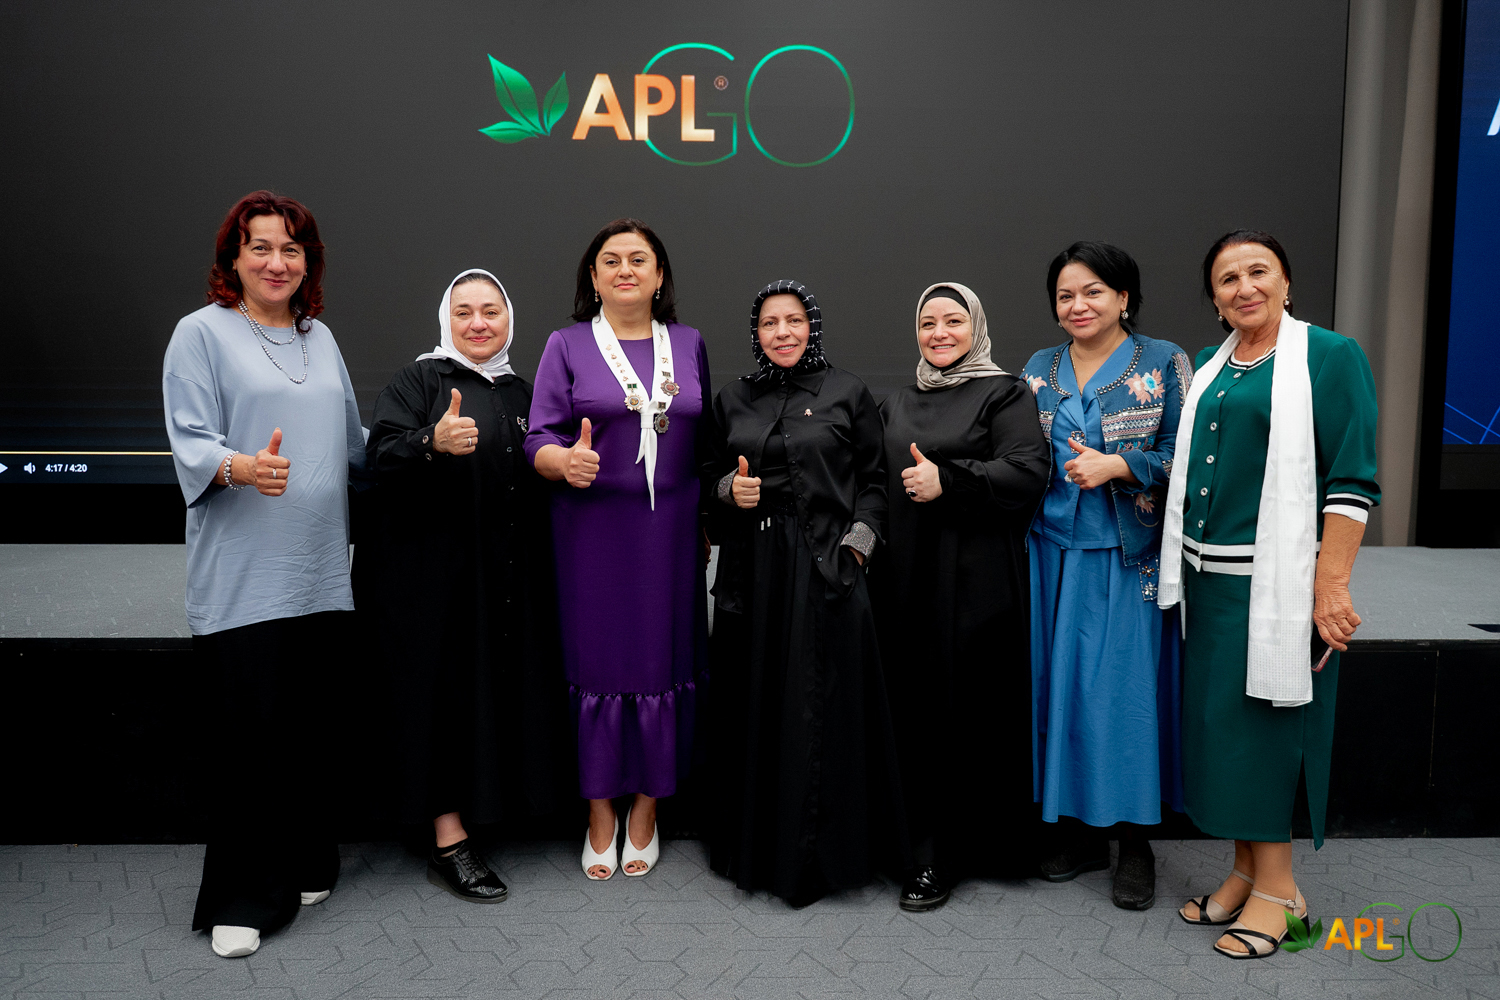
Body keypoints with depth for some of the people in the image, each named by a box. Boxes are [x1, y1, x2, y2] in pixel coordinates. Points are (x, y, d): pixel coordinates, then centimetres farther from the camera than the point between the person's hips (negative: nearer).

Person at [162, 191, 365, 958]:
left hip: (318, 571, 5)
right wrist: (242, 467, -28)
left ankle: (302, 868, 24)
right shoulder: (202, 333, 0)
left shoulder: (320, 338, 17)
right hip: (240, 576, -5)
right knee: (251, 731, -4)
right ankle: (241, 897, 8)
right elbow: (190, 441, -10)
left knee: (308, 727, 10)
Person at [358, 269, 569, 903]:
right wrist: (434, 442, -34)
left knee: (503, 687, 7)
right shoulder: (419, 380, 0)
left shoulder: (522, 393, 17)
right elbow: (381, 454, -16)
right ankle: (449, 846, 4)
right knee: (444, 695, -4)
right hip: (432, 573, -6)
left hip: (508, 581, 6)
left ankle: (476, 810, 25)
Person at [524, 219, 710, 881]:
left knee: (665, 662, 4)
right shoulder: (567, 346, 4)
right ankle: (600, 817, 18)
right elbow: (538, 439, -3)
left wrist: (710, 521, 9)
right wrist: (566, 460, -25)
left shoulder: (689, 344, 11)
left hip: (671, 530, 2)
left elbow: (706, 442, 13)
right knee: (598, 664, 1)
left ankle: (646, 813, 21)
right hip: (594, 532, -2)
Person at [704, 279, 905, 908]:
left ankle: (820, 850, 13)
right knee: (755, 703, 7)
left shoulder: (847, 394, 5)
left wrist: (857, 541, -8)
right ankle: (757, 845, 21)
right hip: (751, 569, 3)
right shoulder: (733, 400, 13)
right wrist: (729, 488, -3)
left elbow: (873, 478, 3)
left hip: (824, 566, -3)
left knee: (821, 704, -1)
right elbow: (709, 473, 18)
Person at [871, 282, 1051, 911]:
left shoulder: (1005, 394, 3)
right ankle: (932, 855, 13)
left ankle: (991, 845, 11)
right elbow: (876, 487, 23)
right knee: (920, 712, 3)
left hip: (977, 581, -4)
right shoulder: (895, 406, 21)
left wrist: (946, 481, -15)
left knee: (978, 710, -4)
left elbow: (1028, 472, -10)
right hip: (907, 581, 5)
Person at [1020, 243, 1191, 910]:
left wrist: (1115, 465, -17)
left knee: (1126, 690, -1)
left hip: (1129, 559, -3)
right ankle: (1078, 826, 21)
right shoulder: (1039, 370, 11)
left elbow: (1181, 454, -6)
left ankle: (1134, 840, 15)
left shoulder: (1164, 362, 1)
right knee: (1060, 682, 6)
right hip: (1055, 554, 4)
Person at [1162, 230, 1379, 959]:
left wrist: (1331, 586, -18)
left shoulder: (1330, 356, -5)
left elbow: (1352, 482, -11)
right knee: (1219, 719, 10)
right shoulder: (1209, 367, 13)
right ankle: (1246, 873, 24)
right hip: (1209, 573, 6)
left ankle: (1277, 888, 14)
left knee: (1263, 722, -1)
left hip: (1276, 578, -6)